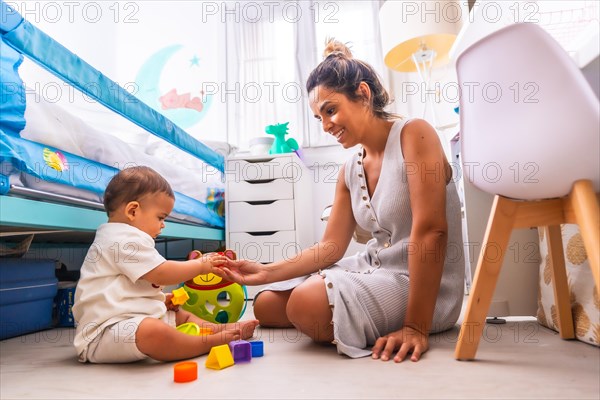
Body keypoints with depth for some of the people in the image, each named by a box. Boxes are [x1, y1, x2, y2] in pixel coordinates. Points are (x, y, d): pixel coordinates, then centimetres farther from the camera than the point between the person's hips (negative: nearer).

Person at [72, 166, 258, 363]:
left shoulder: (121, 238, 22)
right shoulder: (127, 239, -16)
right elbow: (162, 274, -21)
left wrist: (161, 299, 16)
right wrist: (201, 264, -7)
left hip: (133, 320, 12)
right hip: (106, 331, -12)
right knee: (153, 332, -38)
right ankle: (209, 342, -29)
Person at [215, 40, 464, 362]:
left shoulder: (413, 134, -14)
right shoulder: (350, 170, 8)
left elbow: (430, 231, -23)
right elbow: (331, 247, 4)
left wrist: (416, 327, -27)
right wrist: (266, 272, -6)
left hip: (423, 284, -7)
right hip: (373, 267, 8)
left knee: (308, 304, -29)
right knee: (265, 306, 8)